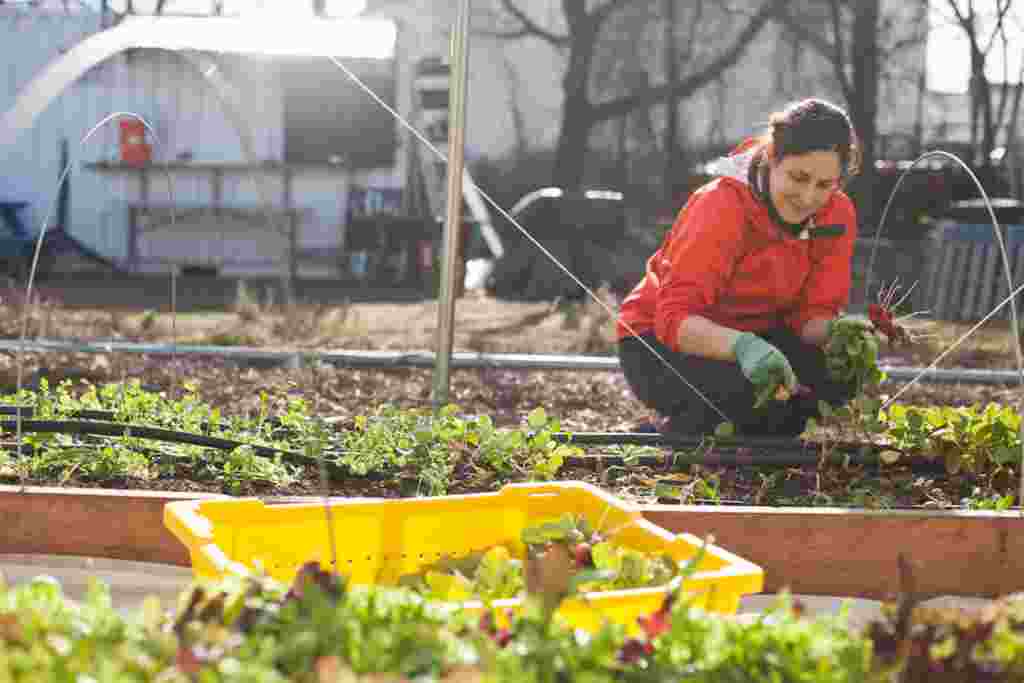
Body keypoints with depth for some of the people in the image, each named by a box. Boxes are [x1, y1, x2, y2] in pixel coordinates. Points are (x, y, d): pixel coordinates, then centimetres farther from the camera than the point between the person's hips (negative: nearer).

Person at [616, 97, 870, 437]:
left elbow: (815, 313, -7)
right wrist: (742, 345, -52)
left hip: (755, 337, 5)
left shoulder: (838, 215, -9)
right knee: (753, 390, -35)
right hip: (661, 340, -5)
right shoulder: (723, 206, -25)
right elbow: (674, 317, -32)